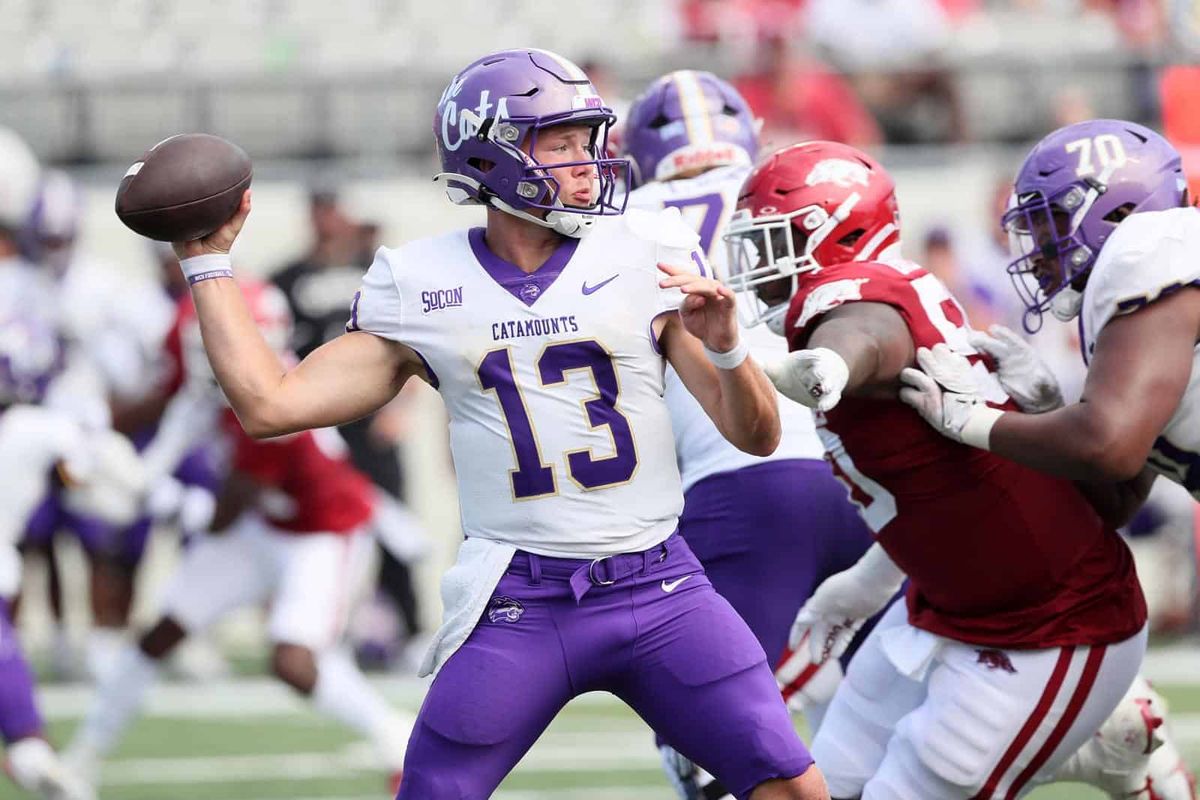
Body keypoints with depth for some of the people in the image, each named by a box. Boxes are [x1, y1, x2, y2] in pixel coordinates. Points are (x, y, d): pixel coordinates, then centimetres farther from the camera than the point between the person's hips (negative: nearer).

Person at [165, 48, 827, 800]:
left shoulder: (648, 258, 0)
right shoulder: (421, 288, 2)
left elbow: (757, 436, 1)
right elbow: (272, 405, 1)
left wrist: (724, 343, -19)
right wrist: (209, 261, 4)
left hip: (657, 589, 0)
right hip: (518, 605, 0)